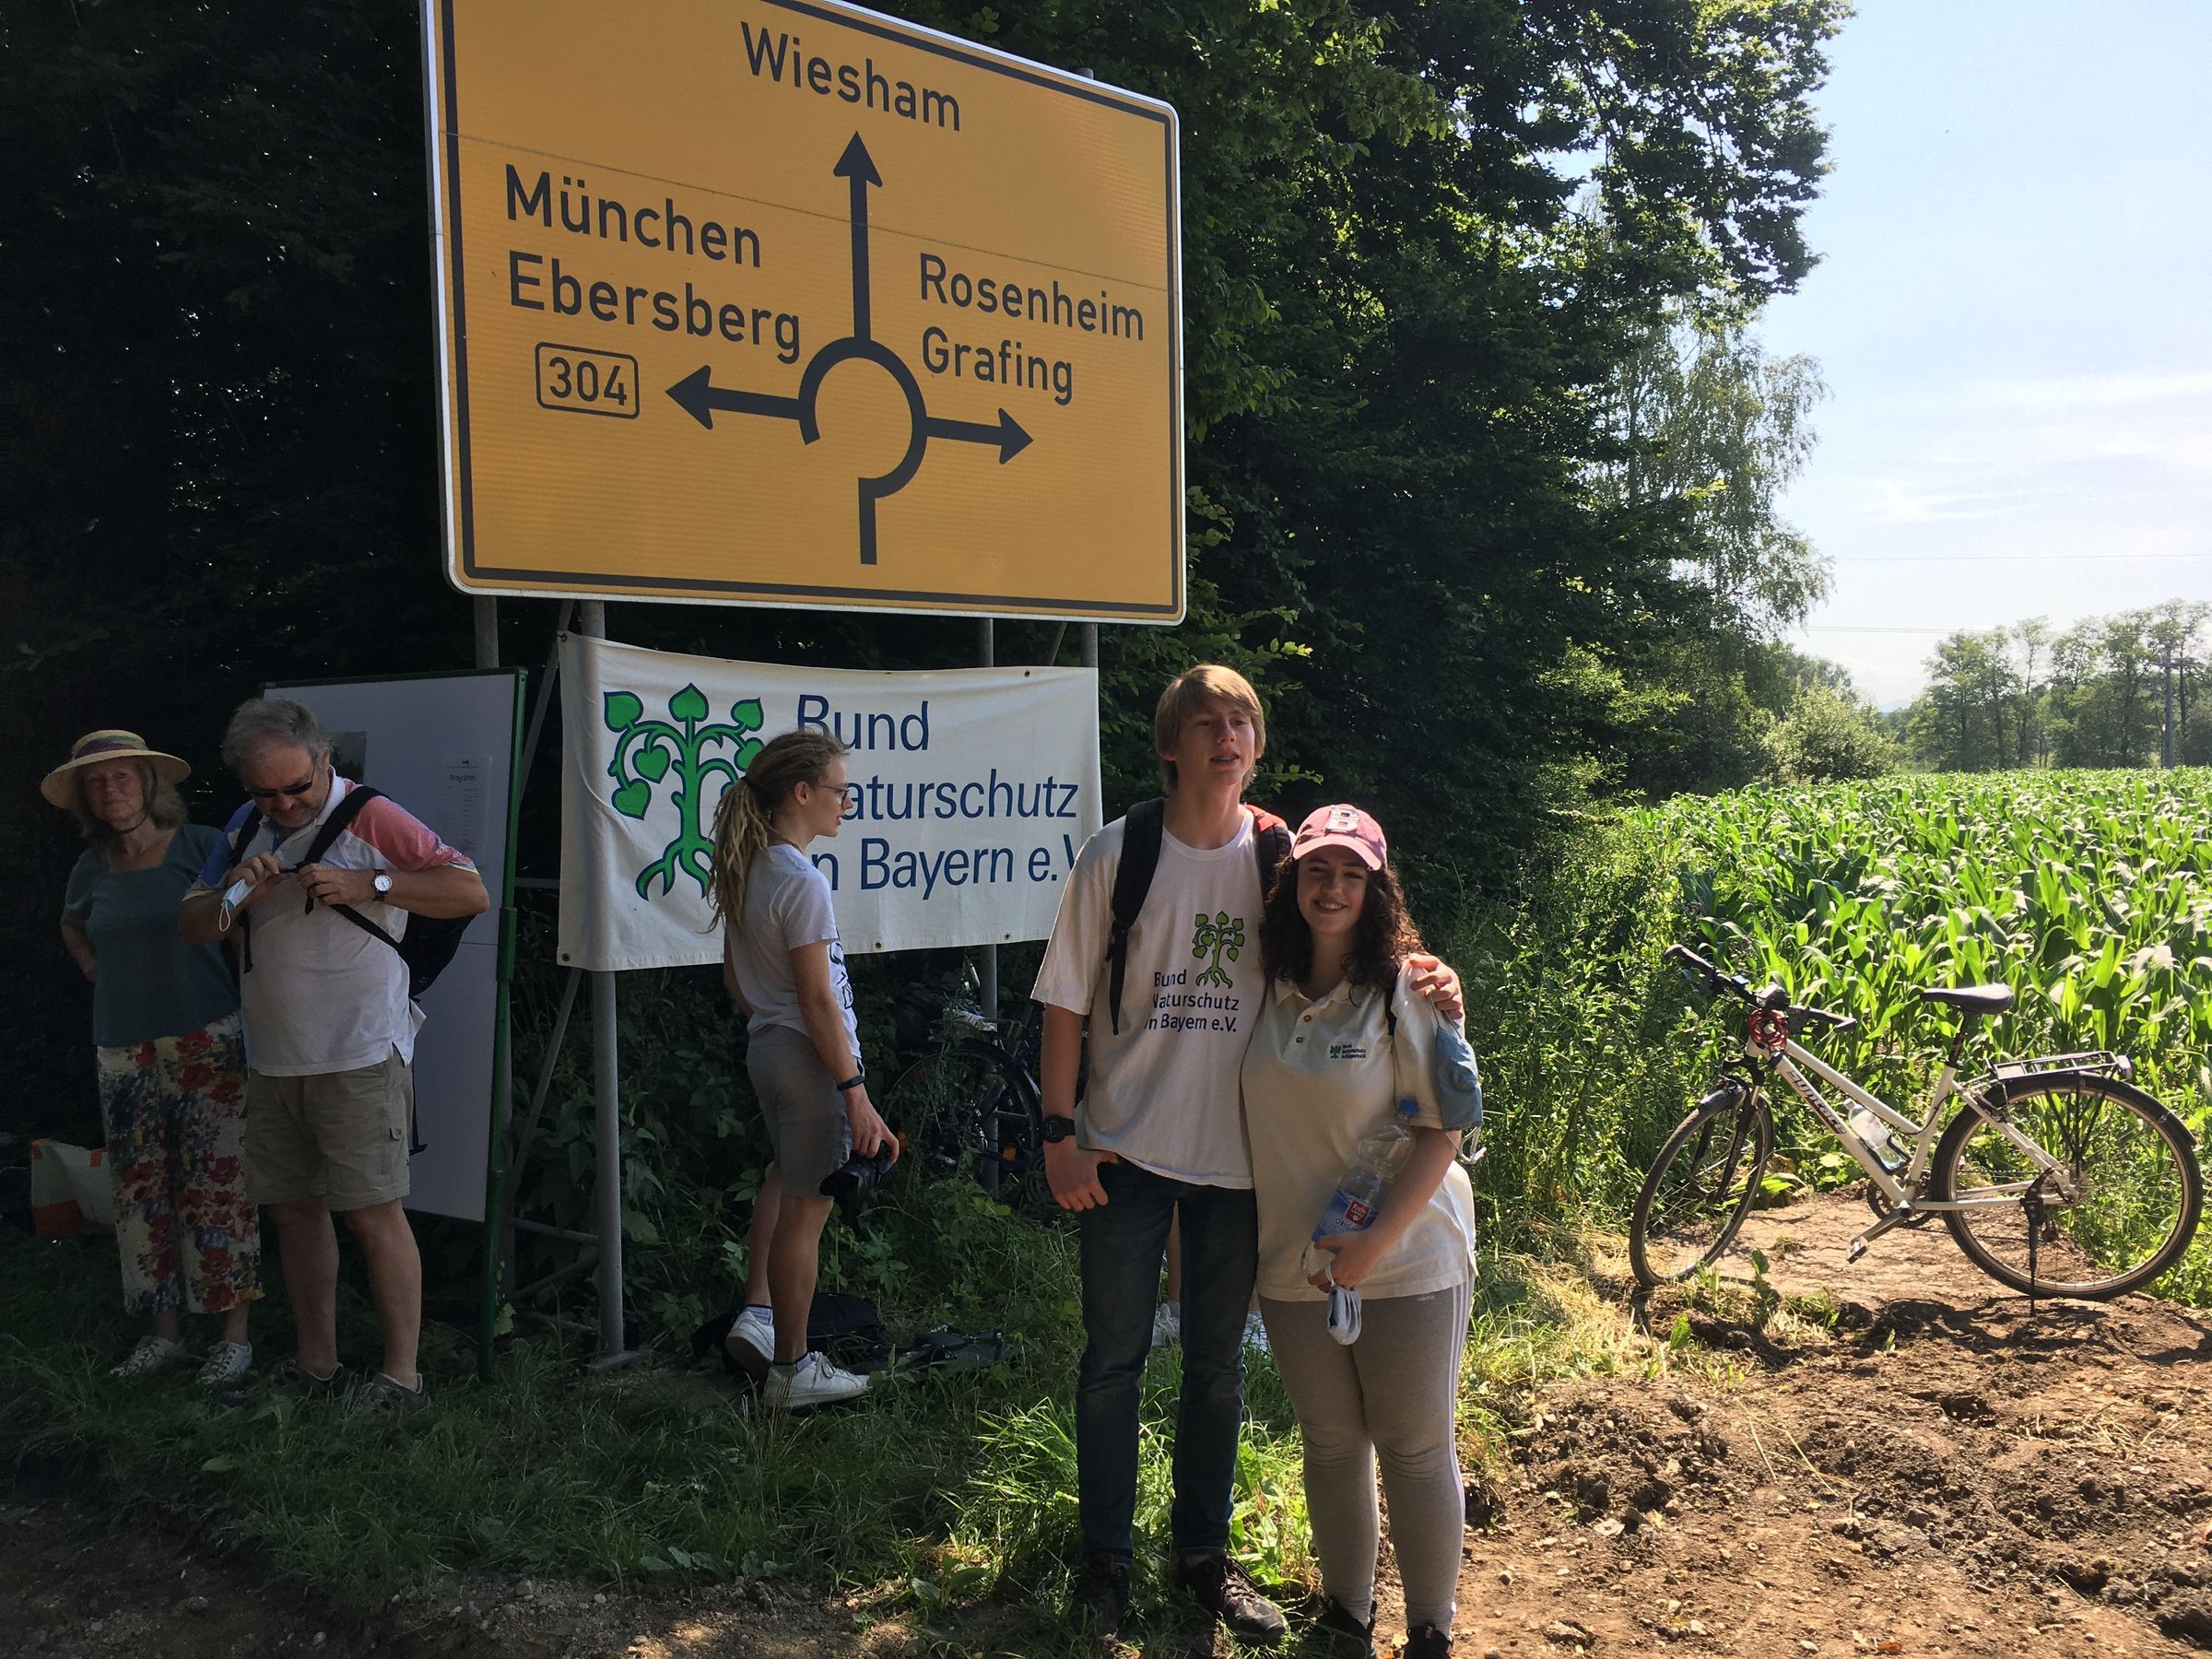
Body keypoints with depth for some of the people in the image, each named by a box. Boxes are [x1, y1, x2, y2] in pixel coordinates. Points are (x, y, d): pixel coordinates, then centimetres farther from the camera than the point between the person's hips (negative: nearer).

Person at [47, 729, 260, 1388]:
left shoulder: (200, 846, -6)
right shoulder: (92, 868, 8)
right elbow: (72, 927, 29)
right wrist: (101, 975, 13)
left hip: (206, 1046, -5)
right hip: (124, 1055, 5)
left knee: (217, 1187, -3)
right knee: (142, 1192, 9)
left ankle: (235, 1333, 6)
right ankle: (161, 1332, 21)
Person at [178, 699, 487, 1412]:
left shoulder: (369, 818, -9)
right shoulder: (246, 827, 11)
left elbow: (472, 893, -16)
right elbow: (190, 925, 12)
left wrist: (366, 884, -22)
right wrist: (235, 893, -9)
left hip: (358, 1058, -7)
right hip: (273, 1060, 7)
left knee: (373, 1214, -5)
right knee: (294, 1210, 12)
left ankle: (401, 1376, 3)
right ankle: (316, 1366, 24)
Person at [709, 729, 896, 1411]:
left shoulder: (744, 872, 7)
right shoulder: (801, 882, -20)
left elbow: (734, 978, 15)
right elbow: (817, 1001, -22)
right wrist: (856, 1092, -20)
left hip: (766, 1045, 10)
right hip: (810, 1055, -10)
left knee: (786, 1176, 29)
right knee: (806, 1212, 1)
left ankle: (756, 1312, 25)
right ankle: (791, 1369, 13)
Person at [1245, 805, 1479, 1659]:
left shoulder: (1407, 990, -10)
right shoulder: (1268, 988, 1)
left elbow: (1441, 1135, -12)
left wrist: (1374, 1242, -17)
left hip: (1406, 1261, -4)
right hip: (1294, 1265, 4)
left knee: (1416, 1452, 6)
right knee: (1330, 1445, 16)